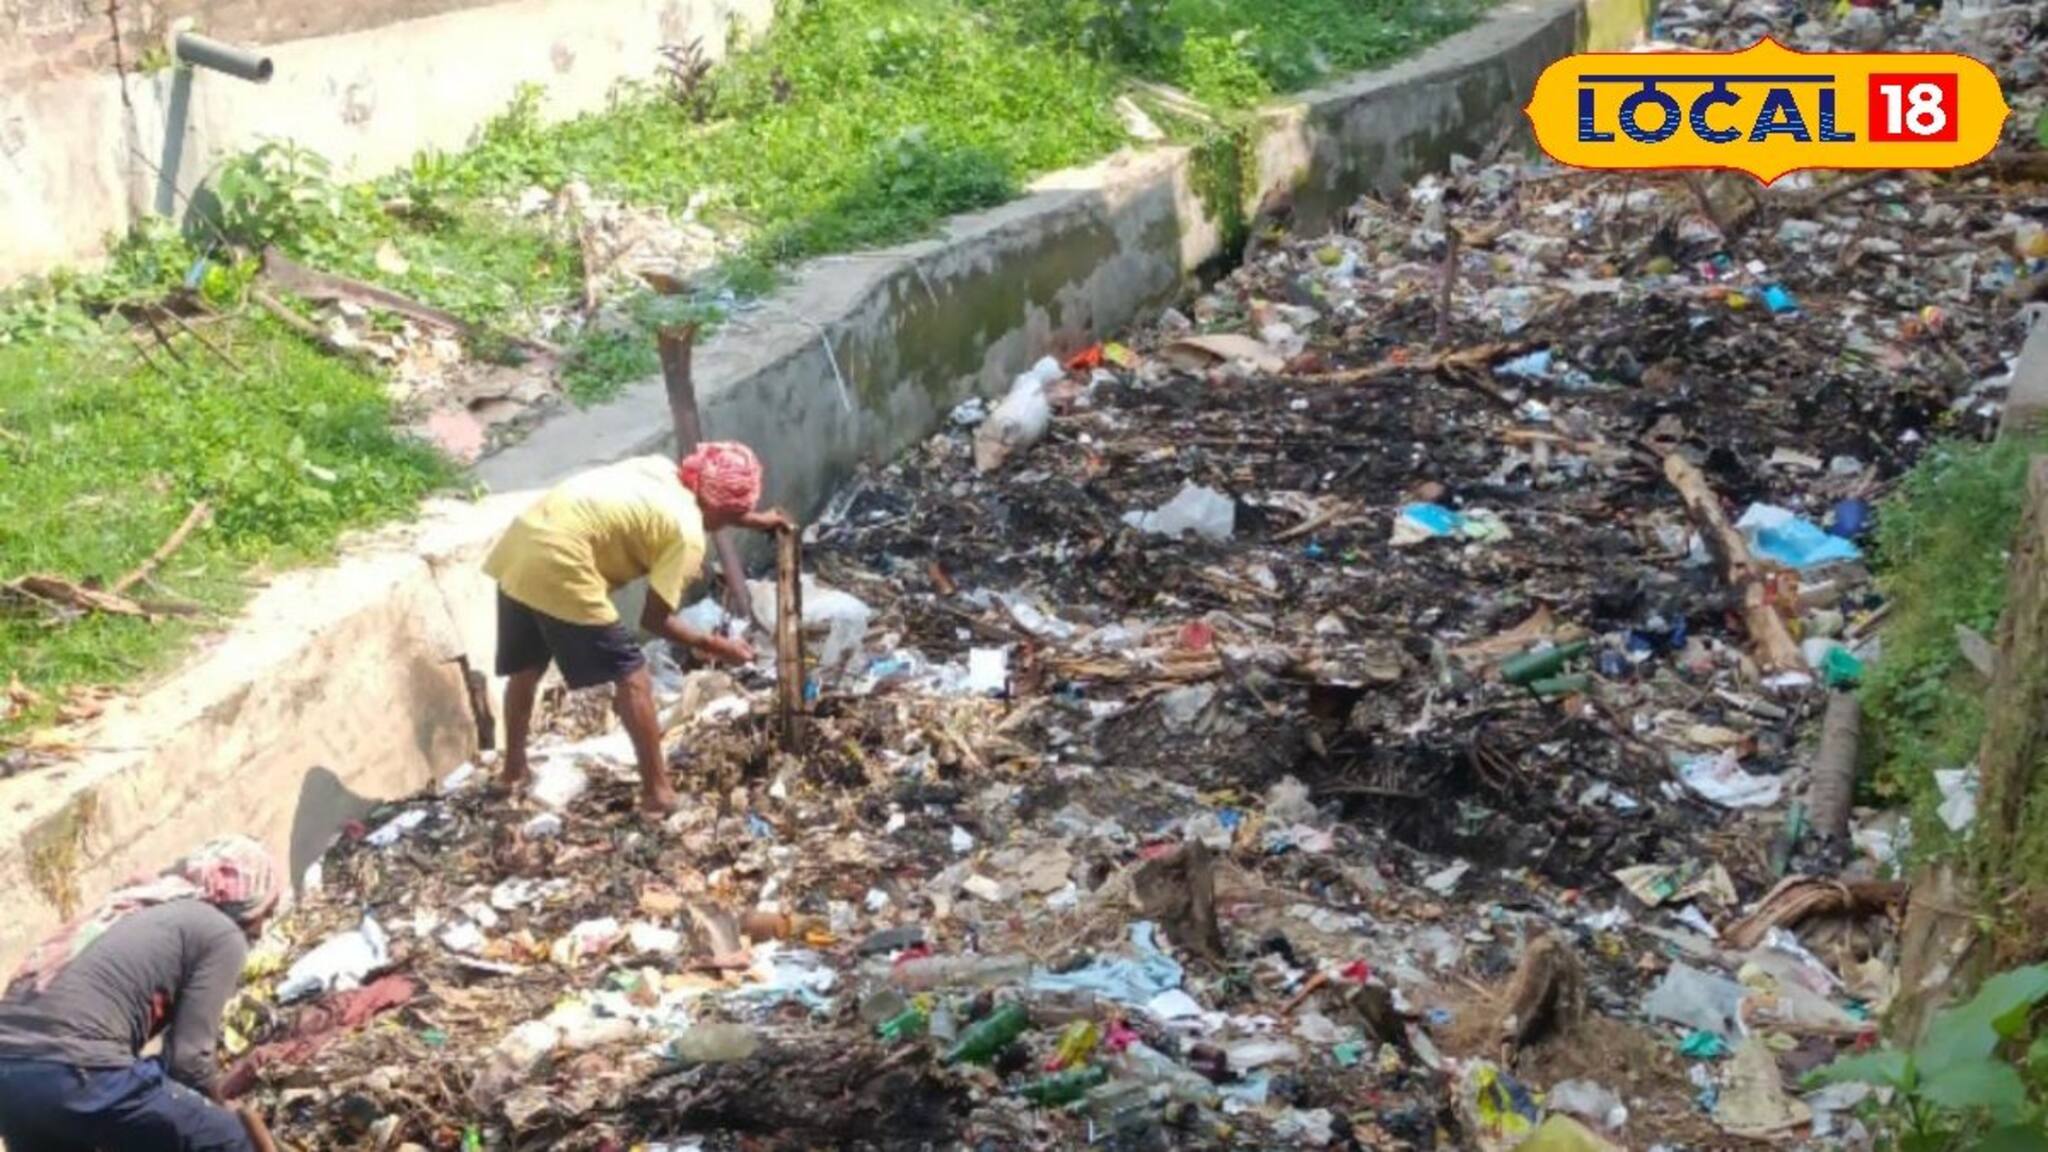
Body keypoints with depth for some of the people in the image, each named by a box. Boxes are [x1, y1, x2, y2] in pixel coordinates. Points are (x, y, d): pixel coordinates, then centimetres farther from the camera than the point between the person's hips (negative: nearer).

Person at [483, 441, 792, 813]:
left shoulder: (662, 471, 17)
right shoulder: (687, 534, -5)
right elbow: (655, 618, -2)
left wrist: (754, 521, 45)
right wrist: (713, 646, 9)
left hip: (520, 544, 9)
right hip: (557, 566, -9)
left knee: (525, 668, 28)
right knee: (632, 678, 3)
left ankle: (514, 769, 44)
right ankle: (658, 791, 8)